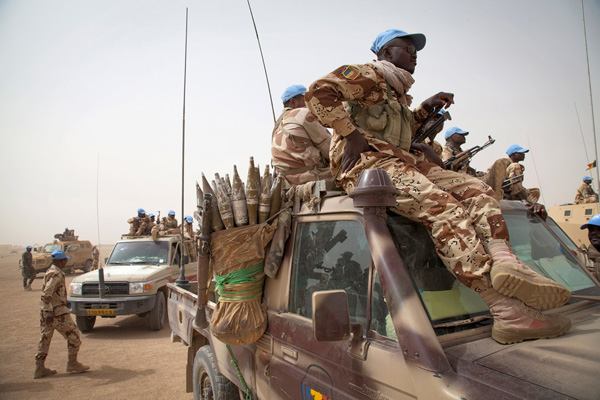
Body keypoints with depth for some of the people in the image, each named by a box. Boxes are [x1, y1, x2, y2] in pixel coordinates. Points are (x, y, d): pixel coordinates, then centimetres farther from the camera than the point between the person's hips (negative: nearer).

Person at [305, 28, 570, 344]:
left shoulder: (398, 93, 34)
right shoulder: (367, 75, 5)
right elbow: (318, 91, -9)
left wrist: (426, 109, 24)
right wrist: (351, 135, -15)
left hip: (403, 161, 10)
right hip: (369, 161, -10)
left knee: (475, 188, -6)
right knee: (444, 207, -30)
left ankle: (504, 261, -33)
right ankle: (509, 313, -36)